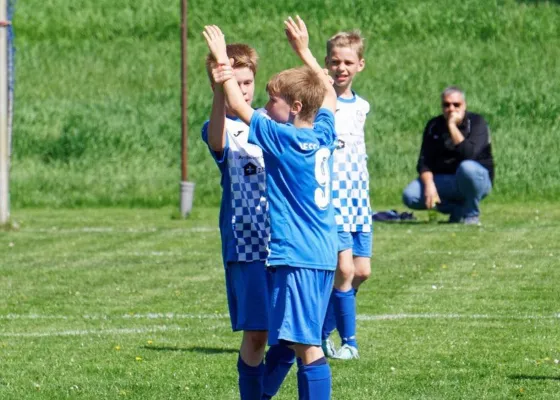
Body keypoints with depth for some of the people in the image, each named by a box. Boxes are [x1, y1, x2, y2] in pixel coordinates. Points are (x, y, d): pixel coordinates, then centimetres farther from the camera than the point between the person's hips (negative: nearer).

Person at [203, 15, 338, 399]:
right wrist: (305, 51, 35)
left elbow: (238, 105, -8)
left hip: (296, 257, -9)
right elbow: (329, 94, 27)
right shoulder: (323, 134, 8)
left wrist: (222, 60, 2)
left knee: (307, 345, -11)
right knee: (296, 340, 14)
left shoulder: (280, 138, -11)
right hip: (324, 255, 9)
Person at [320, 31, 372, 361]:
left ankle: (323, 330, 21)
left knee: (362, 271, 5)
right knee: (344, 269, -12)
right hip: (330, 198, -7)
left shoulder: (361, 106, 13)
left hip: (358, 200, 7)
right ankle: (348, 341, 0)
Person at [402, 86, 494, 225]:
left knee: (467, 167, -39)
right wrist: (429, 185, -22)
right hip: (444, 181, 4)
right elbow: (424, 162, -4)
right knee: (410, 196, -19)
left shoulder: (476, 123, -11)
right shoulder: (434, 126, 2)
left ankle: (471, 214, -15)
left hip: (478, 180, -4)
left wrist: (452, 126, -27)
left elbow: (468, 154, -29)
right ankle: (458, 210, 1)